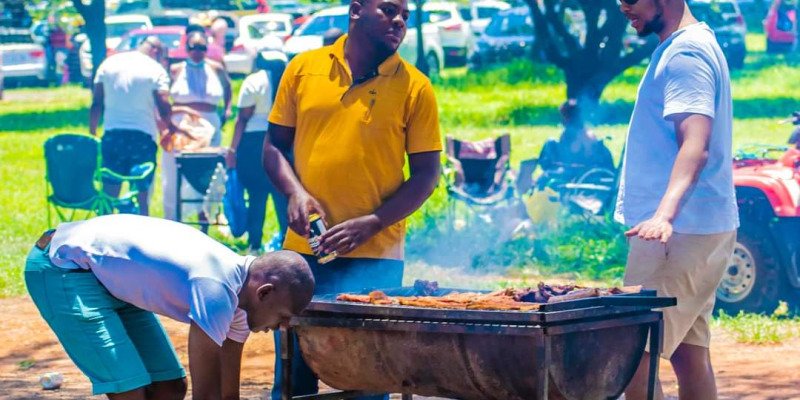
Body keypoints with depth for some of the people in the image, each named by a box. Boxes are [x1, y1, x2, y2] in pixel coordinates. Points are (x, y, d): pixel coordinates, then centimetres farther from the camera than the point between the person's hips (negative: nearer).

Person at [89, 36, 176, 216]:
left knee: (109, 194, 8)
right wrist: (169, 125, 7)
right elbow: (164, 109, -12)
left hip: (112, 135, 3)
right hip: (143, 136, -3)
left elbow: (96, 103, 6)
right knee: (142, 196, 3)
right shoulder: (156, 70, -4)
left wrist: (92, 133, 13)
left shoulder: (109, 63, 8)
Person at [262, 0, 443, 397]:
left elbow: (425, 175, 0)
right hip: (303, 249, 2)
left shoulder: (414, 88, -1)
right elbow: (274, 145, 11)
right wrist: (295, 192, -8)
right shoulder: (303, 68, 5)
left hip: (373, 258, -2)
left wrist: (370, 224, -13)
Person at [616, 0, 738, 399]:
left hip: (683, 230, -10)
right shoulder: (694, 45, 16)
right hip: (702, 228, 10)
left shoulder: (685, 53, -16)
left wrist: (665, 214, -43)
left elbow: (695, 146, -29)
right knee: (688, 353, 12)